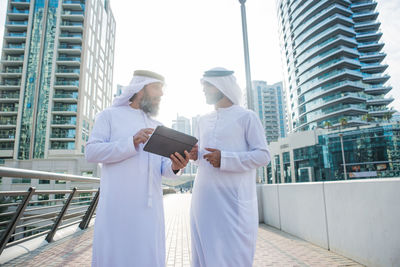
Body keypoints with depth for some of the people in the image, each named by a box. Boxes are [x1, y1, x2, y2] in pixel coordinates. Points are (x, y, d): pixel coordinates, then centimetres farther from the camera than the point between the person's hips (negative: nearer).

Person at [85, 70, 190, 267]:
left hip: (150, 208, 4)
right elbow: (91, 152, -5)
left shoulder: (157, 127, 19)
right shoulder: (110, 115, 7)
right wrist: (132, 142, -17)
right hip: (117, 206, -4)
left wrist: (174, 167, -9)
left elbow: (163, 167, 15)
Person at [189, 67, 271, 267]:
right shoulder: (203, 121, 18)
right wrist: (194, 155, 0)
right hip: (203, 199, 6)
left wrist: (224, 159, -18)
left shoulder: (246, 117, 0)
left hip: (233, 200, -5)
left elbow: (263, 155, -7)